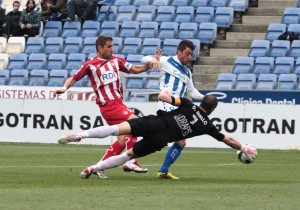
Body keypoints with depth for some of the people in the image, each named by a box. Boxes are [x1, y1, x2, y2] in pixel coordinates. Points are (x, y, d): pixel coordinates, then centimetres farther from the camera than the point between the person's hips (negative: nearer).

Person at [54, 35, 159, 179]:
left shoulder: (116, 61, 14)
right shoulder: (90, 65, 0)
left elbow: (135, 69, 21)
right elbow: (73, 78, 8)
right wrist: (64, 88, -10)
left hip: (118, 102, 7)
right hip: (108, 105, -7)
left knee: (123, 139, 4)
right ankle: (131, 162, -20)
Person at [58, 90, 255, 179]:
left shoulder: (189, 105, 17)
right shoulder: (207, 125, 17)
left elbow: (163, 97, 8)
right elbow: (227, 140, 25)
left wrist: (166, 93, 31)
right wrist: (244, 148, 38)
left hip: (154, 122, 0)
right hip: (160, 140, 0)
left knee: (118, 128, -13)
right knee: (129, 154, 13)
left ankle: (81, 135, -36)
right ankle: (94, 168, -3)